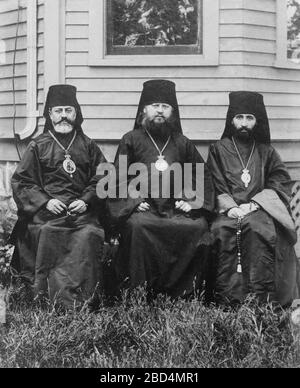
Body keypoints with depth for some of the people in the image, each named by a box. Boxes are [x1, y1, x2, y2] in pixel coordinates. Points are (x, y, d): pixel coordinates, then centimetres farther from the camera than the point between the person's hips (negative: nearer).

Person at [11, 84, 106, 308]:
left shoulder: (88, 146, 18)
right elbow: (21, 181, 8)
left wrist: (86, 201, -4)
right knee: (48, 233, -32)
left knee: (88, 235, -29)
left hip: (81, 208, 1)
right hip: (46, 209, -1)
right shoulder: (38, 146, 13)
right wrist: (45, 201, -7)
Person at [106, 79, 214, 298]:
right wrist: (133, 201, -7)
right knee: (137, 226, -35)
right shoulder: (131, 140, 12)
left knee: (197, 227, -26)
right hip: (142, 208, -2)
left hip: (176, 208, 2)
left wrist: (191, 201, 5)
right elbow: (118, 177, 8)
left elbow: (203, 176, 21)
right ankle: (137, 290, -24)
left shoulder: (182, 143, 19)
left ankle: (184, 292, -14)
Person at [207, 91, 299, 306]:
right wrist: (230, 207, -13)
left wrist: (253, 204, -9)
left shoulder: (266, 152, 17)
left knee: (259, 230, -34)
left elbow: (281, 184, 7)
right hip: (227, 210, 0)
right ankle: (228, 299, -33)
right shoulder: (219, 150, 15)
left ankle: (260, 297, -34)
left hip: (258, 209, 0)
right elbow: (215, 186, 6)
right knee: (222, 231, -33)